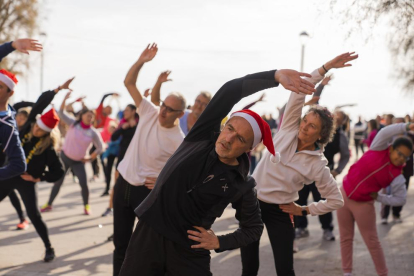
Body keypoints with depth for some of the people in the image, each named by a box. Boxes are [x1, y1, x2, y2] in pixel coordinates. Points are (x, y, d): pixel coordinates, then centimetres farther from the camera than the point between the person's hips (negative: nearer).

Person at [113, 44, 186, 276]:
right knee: (121, 242, 14)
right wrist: (141, 61, -14)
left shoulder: (180, 142, -17)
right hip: (123, 184, 5)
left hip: (147, 191, -5)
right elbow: (129, 83, -1)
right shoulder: (150, 112, -4)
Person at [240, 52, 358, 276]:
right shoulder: (289, 129, -8)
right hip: (251, 202, 2)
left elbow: (336, 200, -4)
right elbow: (299, 91, -16)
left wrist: (303, 210, -3)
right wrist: (325, 67, -22)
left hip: (279, 211, -2)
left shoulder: (317, 165, -13)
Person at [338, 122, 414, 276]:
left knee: (372, 242, 4)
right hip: (344, 195, 2)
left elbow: (400, 199, -6)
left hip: (363, 204, -2)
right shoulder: (380, 148, -11)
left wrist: (378, 197, -10)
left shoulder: (396, 175, -12)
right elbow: (386, 133, -26)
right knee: (346, 238, 9)